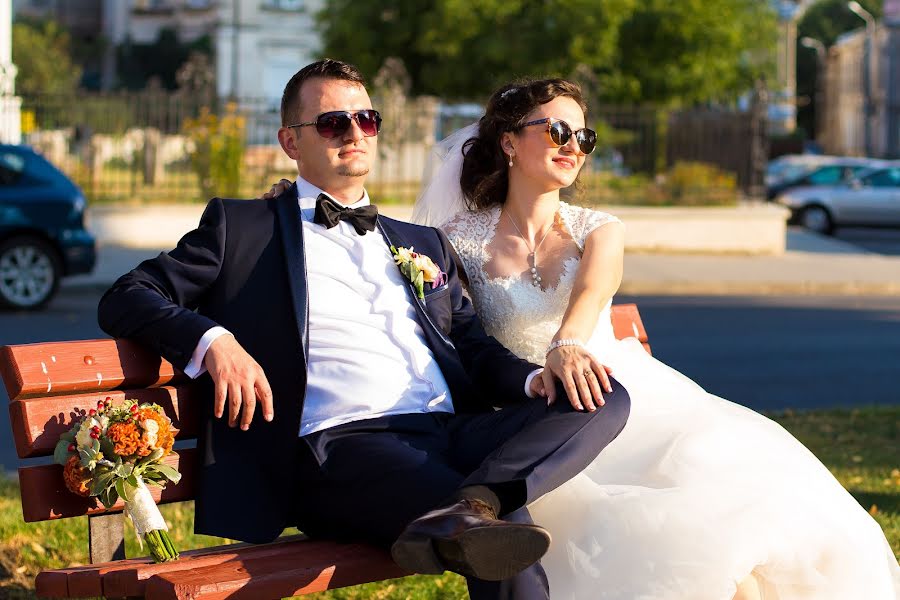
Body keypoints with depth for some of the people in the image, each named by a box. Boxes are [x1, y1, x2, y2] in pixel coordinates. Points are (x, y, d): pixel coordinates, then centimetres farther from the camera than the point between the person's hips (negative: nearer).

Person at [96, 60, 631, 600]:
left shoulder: (426, 245, 31)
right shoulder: (242, 227, 17)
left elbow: (474, 348, 25)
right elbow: (126, 299, 10)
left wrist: (533, 379, -1)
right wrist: (213, 341, -12)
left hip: (452, 433, 7)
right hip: (337, 446, -7)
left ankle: (460, 514, -42)